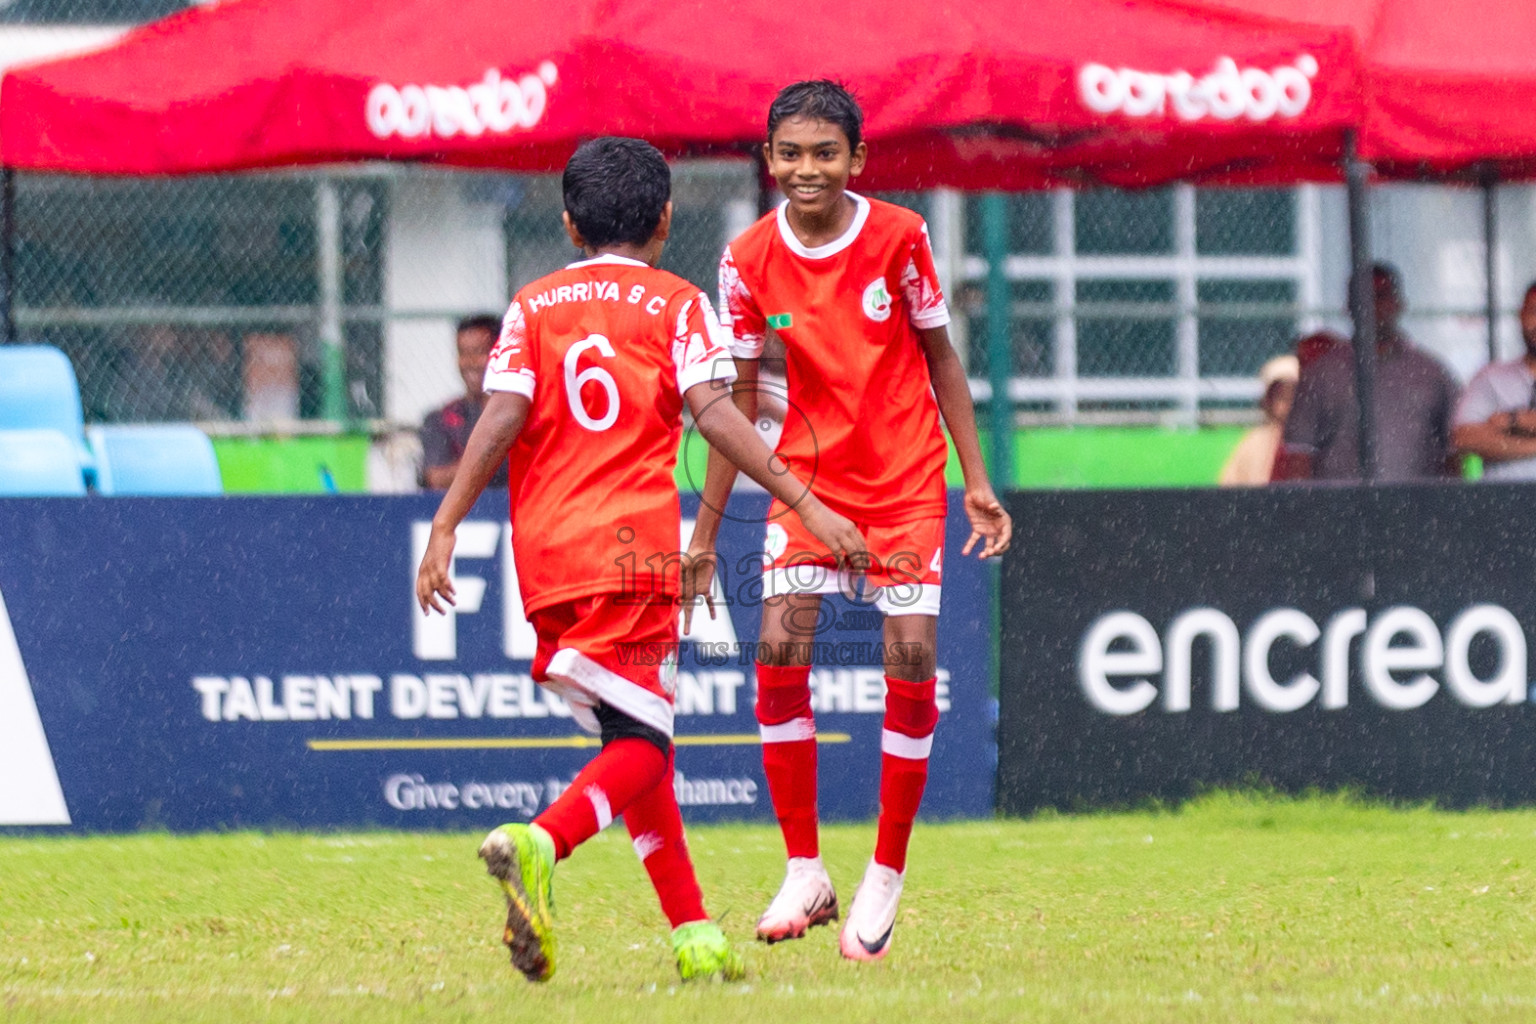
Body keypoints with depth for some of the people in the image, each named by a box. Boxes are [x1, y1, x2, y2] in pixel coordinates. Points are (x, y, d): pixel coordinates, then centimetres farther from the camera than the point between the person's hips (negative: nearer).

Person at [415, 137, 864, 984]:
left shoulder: (533, 306, 14)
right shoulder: (675, 304, 6)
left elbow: (500, 419, 1)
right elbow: (711, 411, -8)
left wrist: (445, 528, -1)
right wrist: (804, 502, -9)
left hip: (546, 554, 4)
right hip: (633, 545, -4)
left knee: (635, 738, 14)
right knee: (640, 748, -7)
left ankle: (693, 934, 12)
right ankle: (539, 844, -36)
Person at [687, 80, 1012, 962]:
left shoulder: (899, 238, -9)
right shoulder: (751, 260, -5)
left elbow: (940, 359, 2)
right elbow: (739, 400, 3)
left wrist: (977, 481, -1)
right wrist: (706, 528, 4)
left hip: (906, 475, -1)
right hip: (809, 473, 1)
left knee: (912, 660, -10)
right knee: (781, 649, -14)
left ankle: (887, 880, 2)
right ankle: (805, 874, -2)